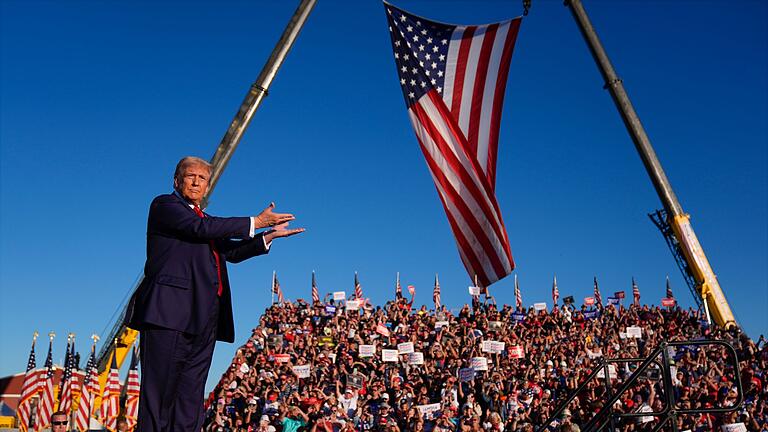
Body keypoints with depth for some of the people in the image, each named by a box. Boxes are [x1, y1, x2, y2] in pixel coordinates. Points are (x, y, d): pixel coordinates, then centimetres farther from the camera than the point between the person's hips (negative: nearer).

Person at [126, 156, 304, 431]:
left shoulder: (205, 219, 27)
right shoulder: (164, 205, 5)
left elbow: (231, 252, 29)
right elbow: (200, 228, -11)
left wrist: (269, 236, 19)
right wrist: (255, 223, -7)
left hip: (203, 318, 8)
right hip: (171, 310, -7)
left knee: (191, 394, 3)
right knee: (160, 390, -8)